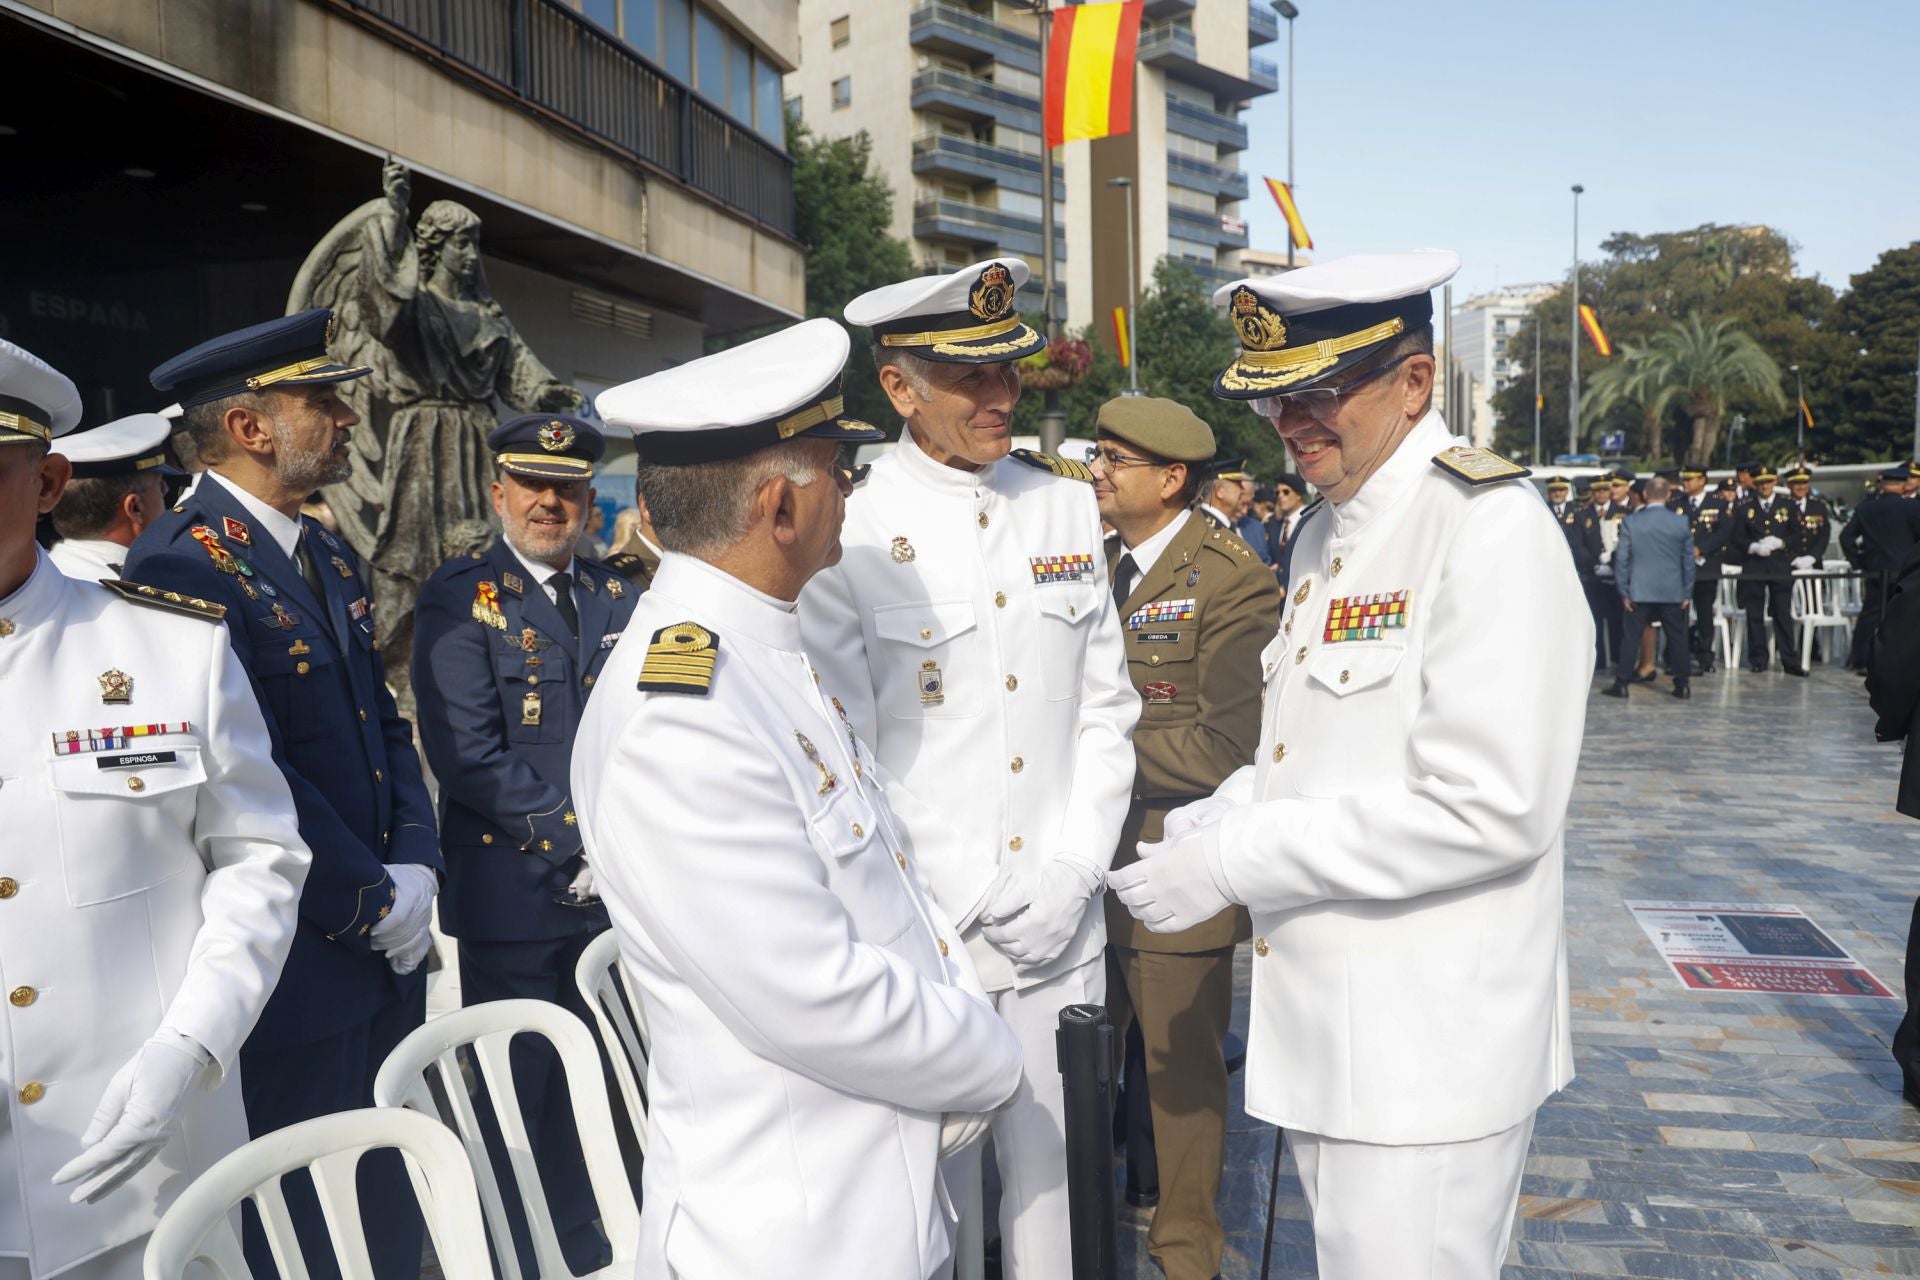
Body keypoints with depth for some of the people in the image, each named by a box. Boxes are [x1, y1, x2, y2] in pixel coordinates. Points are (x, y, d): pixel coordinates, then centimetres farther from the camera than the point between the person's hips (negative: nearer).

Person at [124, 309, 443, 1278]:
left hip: (385, 956, 8)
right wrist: (374, 903, -15)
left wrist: (415, 869, 0)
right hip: (294, 971, -8)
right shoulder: (181, 562, -16)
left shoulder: (331, 559, 12)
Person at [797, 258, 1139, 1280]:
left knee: (1053, 1178, 14)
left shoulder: (1067, 504, 7)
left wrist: (1070, 875, -3)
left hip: (1061, 927, 4)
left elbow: (1105, 707, 8)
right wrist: (972, 909, -11)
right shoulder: (843, 532, -9)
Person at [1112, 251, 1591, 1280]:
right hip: (1321, 1024, 8)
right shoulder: (1326, 534, 11)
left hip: (1426, 1044, -8)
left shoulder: (1489, 526, -17)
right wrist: (1197, 828, 1)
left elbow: (1484, 808, -25)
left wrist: (1231, 858, -22)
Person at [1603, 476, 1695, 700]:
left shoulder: (1631, 522, -5)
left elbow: (1622, 559, -3)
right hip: (1672, 591, 1)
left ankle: (1621, 683, 3)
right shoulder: (1682, 522, 0)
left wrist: (1624, 591, 3)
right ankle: (1682, 684, 11)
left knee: (1632, 637, 2)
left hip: (1640, 591, -1)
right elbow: (1688, 560, 5)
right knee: (1677, 638, 8)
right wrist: (1687, 593, 12)